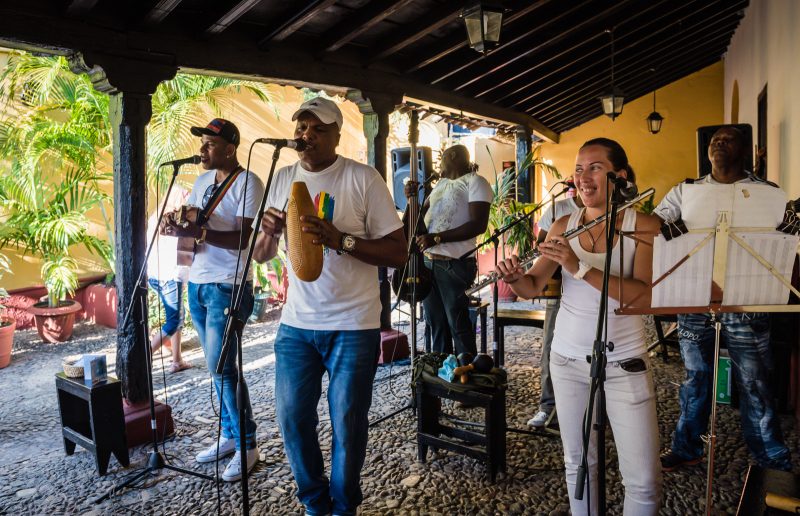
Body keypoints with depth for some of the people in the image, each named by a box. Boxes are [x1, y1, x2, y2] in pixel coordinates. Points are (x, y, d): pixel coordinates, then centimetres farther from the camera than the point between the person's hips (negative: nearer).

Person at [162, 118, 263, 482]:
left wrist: (198, 232, -29)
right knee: (218, 367, 12)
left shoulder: (248, 183, -10)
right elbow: (186, 218, 19)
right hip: (198, 285, 8)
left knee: (221, 368, -7)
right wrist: (177, 223, -5)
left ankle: (247, 445, 7)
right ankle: (229, 435, 24)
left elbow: (244, 238, -19)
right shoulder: (202, 180, 13)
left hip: (228, 288, -7)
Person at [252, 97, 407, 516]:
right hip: (296, 323, 4)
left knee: (347, 426, 7)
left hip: (353, 326, -4)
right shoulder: (282, 180, 7)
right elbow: (261, 256, 9)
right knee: (292, 418, 11)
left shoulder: (363, 179, -7)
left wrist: (340, 239, -25)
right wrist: (269, 232, -14)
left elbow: (398, 253, -11)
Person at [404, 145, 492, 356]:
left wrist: (436, 238, -19)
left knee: (458, 324, -3)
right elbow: (420, 216, 26)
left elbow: (478, 225, -17)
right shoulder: (441, 183, 21)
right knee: (436, 322, 13)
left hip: (455, 264, -8)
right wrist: (412, 198, 6)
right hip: (427, 261, 8)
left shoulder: (475, 182, -5)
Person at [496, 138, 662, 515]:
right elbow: (533, 288, 2)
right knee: (578, 463, 15)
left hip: (624, 363, -3)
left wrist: (580, 267, -30)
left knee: (644, 479, 0)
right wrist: (514, 277, -21)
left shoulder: (644, 226, -8)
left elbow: (645, 295, -22)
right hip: (567, 359, 3)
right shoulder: (563, 226, 2)